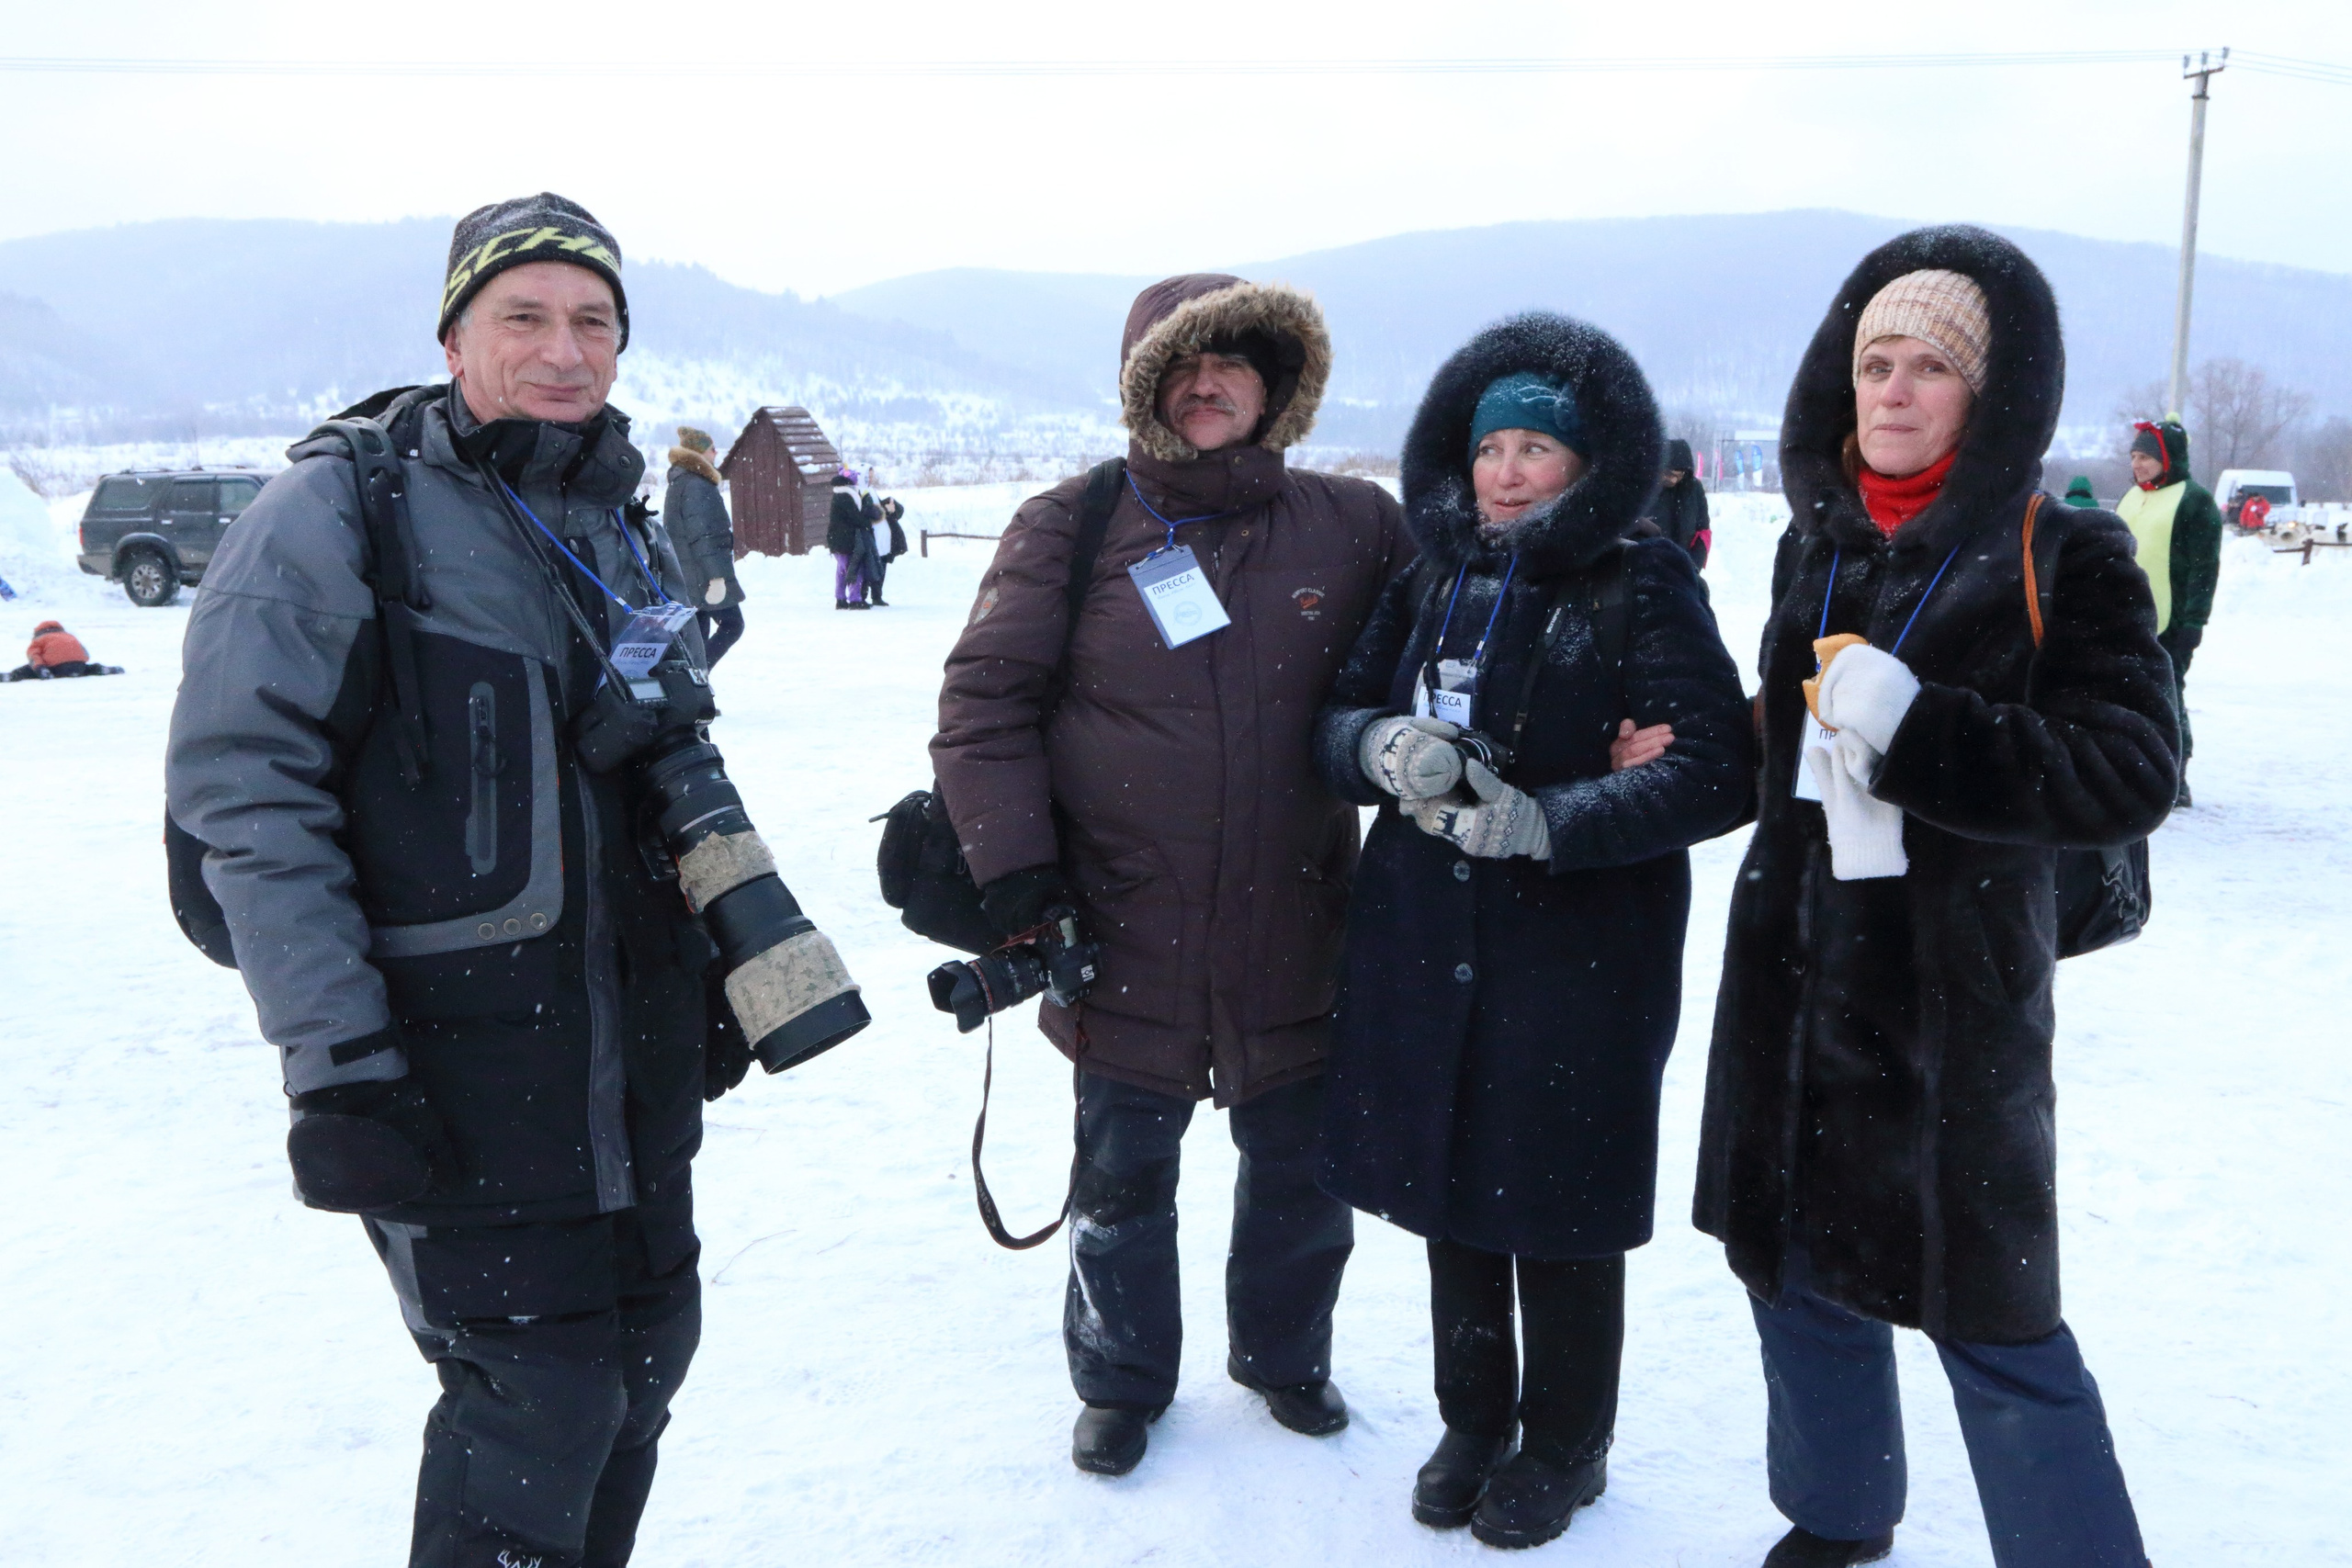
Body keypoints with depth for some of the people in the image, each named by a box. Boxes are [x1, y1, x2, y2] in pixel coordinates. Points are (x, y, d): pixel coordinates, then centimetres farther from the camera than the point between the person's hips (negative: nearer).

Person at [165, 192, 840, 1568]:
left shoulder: (629, 537, 12)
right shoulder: (340, 510, -9)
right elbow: (245, 787, -14)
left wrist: (711, 978, 17)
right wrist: (333, 1057, -18)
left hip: (633, 1061, 7)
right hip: (447, 1053, -7)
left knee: (649, 1348, 15)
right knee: (540, 1393, -4)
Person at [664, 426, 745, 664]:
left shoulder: (679, 482, 18)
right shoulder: (696, 486, -15)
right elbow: (702, 535, -23)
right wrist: (716, 576, -25)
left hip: (685, 574, 10)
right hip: (703, 575, -10)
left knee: (698, 631, 11)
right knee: (732, 625, -5)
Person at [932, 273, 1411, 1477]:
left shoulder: (1353, 527, 2)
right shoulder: (1073, 526, -3)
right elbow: (984, 697, -3)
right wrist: (1011, 868, -9)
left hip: (1296, 929, 2)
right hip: (1128, 936, -1)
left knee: (1301, 1172, 17)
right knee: (1122, 1177, 14)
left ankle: (1284, 1356, 44)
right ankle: (1121, 1381, 38)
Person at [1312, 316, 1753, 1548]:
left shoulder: (1644, 589, -7)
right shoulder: (1432, 582, 7)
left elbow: (1712, 773, -15)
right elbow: (1332, 722, 7)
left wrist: (1545, 820, -23)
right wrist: (1385, 746, -16)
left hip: (1578, 952, -4)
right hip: (1423, 943, 5)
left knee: (1556, 1213, 7)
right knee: (1447, 1189, 15)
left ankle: (1564, 1450, 31)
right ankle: (1471, 1422, 37)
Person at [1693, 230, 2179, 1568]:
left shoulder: (2066, 559, -8)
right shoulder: (1817, 545, 9)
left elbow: (2132, 771, -16)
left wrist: (1916, 732, -24)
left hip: (1955, 997, -6)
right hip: (1792, 980, 6)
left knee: (1989, 1319, 0)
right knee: (1798, 1268, 17)